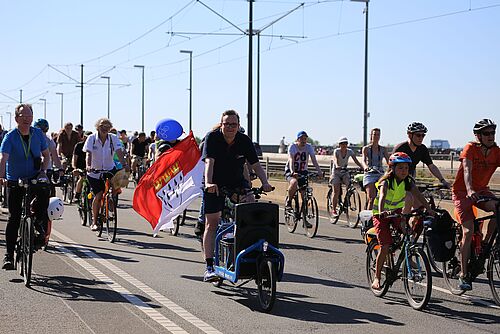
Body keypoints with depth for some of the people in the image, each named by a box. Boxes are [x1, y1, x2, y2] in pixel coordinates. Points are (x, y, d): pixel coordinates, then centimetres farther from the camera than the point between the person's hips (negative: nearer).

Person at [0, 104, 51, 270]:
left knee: (44, 191, -33)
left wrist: (42, 171, -8)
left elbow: (46, 155, 10)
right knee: (13, 217, -2)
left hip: (34, 177, 2)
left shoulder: (38, 134, -2)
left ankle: (40, 227, -16)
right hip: (15, 181, -1)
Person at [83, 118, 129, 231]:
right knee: (98, 196, -7)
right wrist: (88, 166, -40)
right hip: (94, 171, -2)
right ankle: (94, 222, 9)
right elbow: (89, 154, -22)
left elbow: (119, 152, -18)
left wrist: (124, 164, -35)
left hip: (109, 169, 2)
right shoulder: (92, 138, -11)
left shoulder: (113, 138, -7)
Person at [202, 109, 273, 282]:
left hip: (237, 183, 2)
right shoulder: (212, 138, -17)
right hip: (215, 185, -2)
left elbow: (256, 165, -13)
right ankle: (209, 267, -4)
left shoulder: (244, 141, -9)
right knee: (211, 223, -5)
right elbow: (209, 162, -31)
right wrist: (208, 183, -47)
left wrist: (265, 182, -30)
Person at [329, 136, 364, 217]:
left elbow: (356, 161, -13)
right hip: (336, 172, -3)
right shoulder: (336, 151, -13)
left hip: (345, 172, 3)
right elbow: (335, 160, -31)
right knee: (336, 191, -12)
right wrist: (337, 166, -53)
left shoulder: (350, 151, -4)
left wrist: (363, 167, -30)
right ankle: (334, 209, -3)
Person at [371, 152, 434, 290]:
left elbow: (418, 195, -19)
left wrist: (429, 209, -35)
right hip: (381, 215, -4)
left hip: (396, 212, 5)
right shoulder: (386, 181, -22)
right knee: (385, 246, -12)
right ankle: (377, 277, 0)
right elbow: (382, 196, -40)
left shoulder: (408, 182, -7)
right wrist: (381, 212, -60)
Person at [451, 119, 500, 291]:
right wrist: (470, 190, -49)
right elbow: (467, 170, -32)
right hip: (462, 191, -4)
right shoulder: (470, 148, -18)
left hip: (481, 190, 4)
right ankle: (464, 275, -3)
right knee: (469, 231, -13)